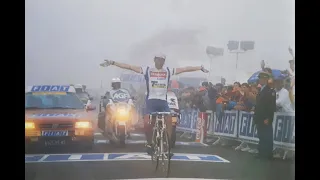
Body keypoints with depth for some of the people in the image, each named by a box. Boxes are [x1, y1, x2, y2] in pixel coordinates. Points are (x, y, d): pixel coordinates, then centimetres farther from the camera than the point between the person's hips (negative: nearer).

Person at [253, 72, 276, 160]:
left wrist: (268, 118, -19)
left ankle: (268, 154, 3)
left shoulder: (270, 91, -10)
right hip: (259, 119, 8)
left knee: (267, 137, -2)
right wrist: (256, 117, 13)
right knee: (262, 137, 10)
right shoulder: (261, 91, 17)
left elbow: (272, 105, -16)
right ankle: (262, 153, 15)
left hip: (265, 119, -8)